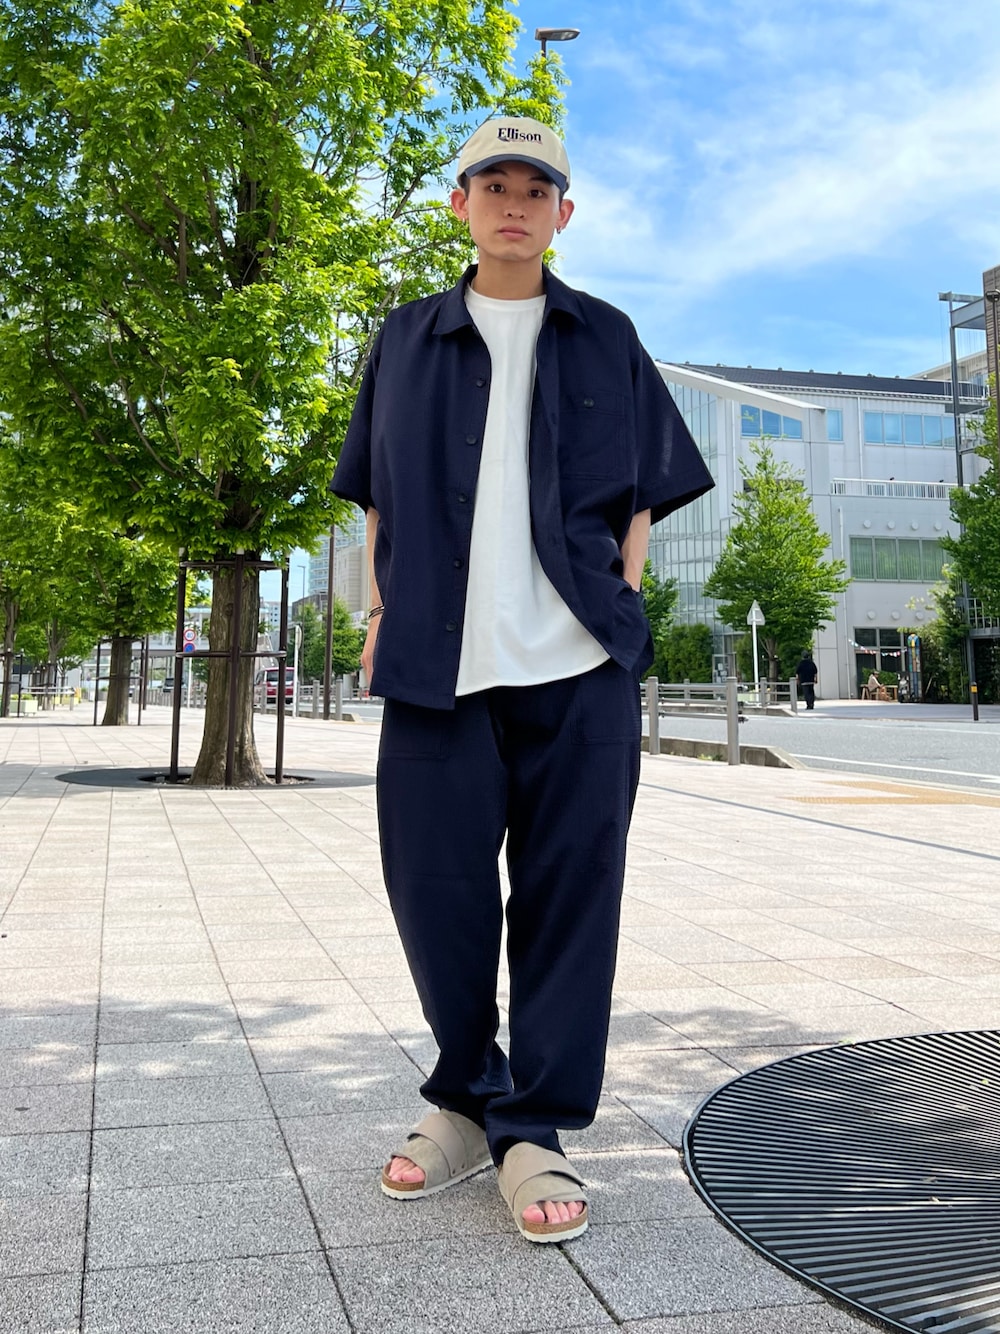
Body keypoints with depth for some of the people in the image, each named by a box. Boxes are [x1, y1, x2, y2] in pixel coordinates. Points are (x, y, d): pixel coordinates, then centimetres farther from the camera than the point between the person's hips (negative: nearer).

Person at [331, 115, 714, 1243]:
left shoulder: (605, 339, 15)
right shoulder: (409, 338, 16)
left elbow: (644, 490, 16)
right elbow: (376, 491, 19)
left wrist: (621, 598, 3)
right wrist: (383, 612, 8)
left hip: (578, 663, 0)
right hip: (439, 663, 1)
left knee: (568, 891, -1)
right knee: (434, 886, 1)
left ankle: (534, 1131, 12)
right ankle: (469, 1099, 23)